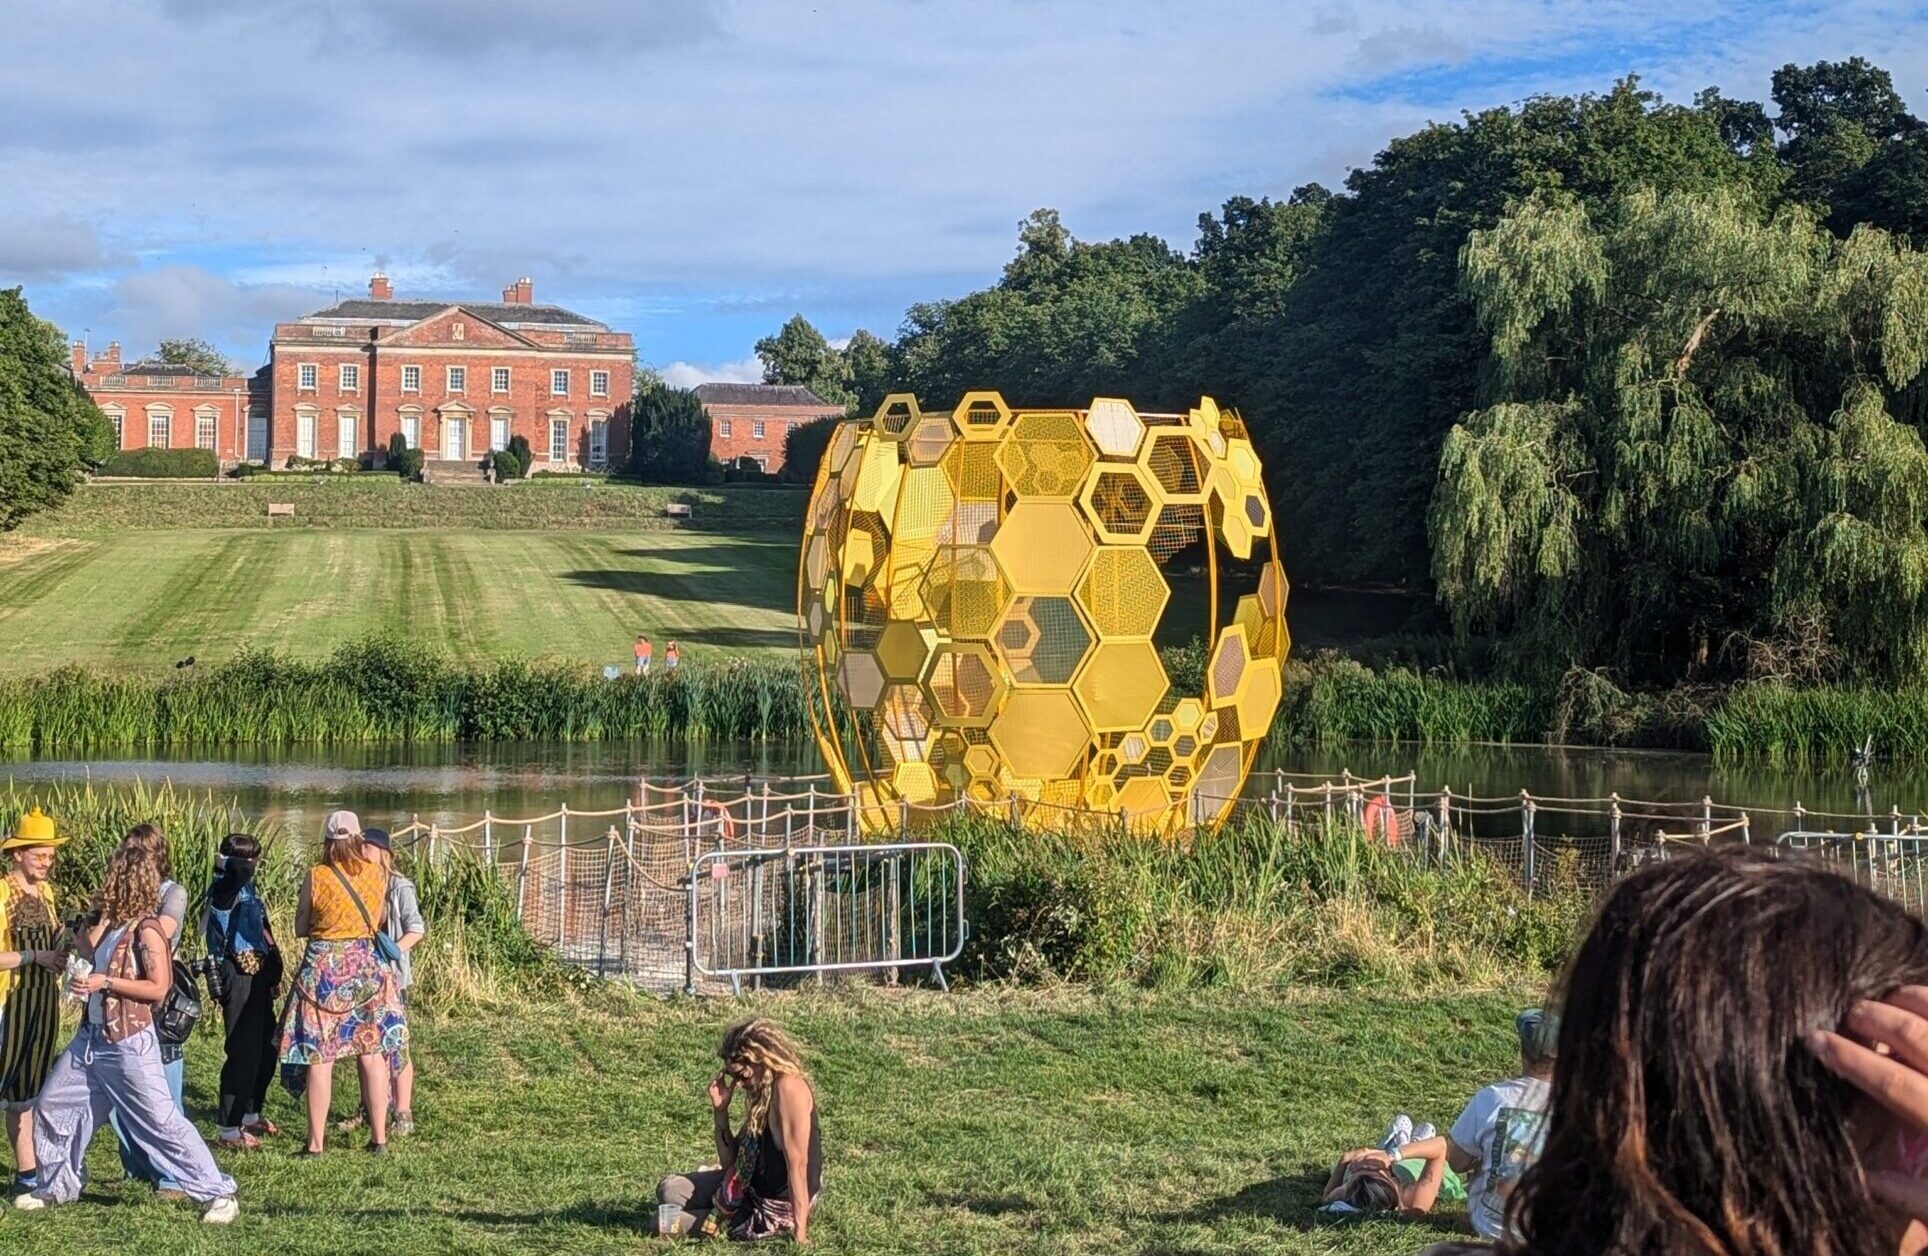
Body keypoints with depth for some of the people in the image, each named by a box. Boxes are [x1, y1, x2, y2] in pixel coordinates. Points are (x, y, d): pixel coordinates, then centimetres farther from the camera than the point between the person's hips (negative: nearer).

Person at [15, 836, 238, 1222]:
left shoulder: (145, 929, -16)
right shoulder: (110, 922, 9)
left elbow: (158, 988, -19)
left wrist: (105, 982, -21)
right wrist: (96, 923, -6)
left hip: (128, 1042, -9)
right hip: (91, 1037, 9)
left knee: (161, 1121, -8)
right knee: (52, 1106, 15)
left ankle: (218, 1193, -4)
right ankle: (57, 1186, 32)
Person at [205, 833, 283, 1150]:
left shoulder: (245, 888, 15)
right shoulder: (225, 889, -14)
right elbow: (241, 870, -39)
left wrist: (273, 975, 20)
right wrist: (224, 862, -18)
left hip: (257, 977, 10)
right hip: (238, 978, -10)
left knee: (266, 1049, 19)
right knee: (243, 1052, -8)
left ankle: (251, 1114, 34)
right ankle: (228, 1129, -3)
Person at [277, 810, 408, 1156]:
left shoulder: (316, 877, -9)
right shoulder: (375, 873, -1)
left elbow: (300, 928, 0)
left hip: (322, 970, -3)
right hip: (365, 966, 3)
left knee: (319, 1058, 2)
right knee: (373, 1054, 9)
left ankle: (315, 1143, 4)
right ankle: (379, 1138, 14)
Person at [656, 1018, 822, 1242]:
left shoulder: (788, 1087, -23)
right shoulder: (762, 1092, 6)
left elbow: (798, 1164, -27)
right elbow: (731, 1161, 8)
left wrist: (799, 1233, -29)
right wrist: (720, 1109, -4)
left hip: (776, 1210, -10)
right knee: (670, 1190, 13)